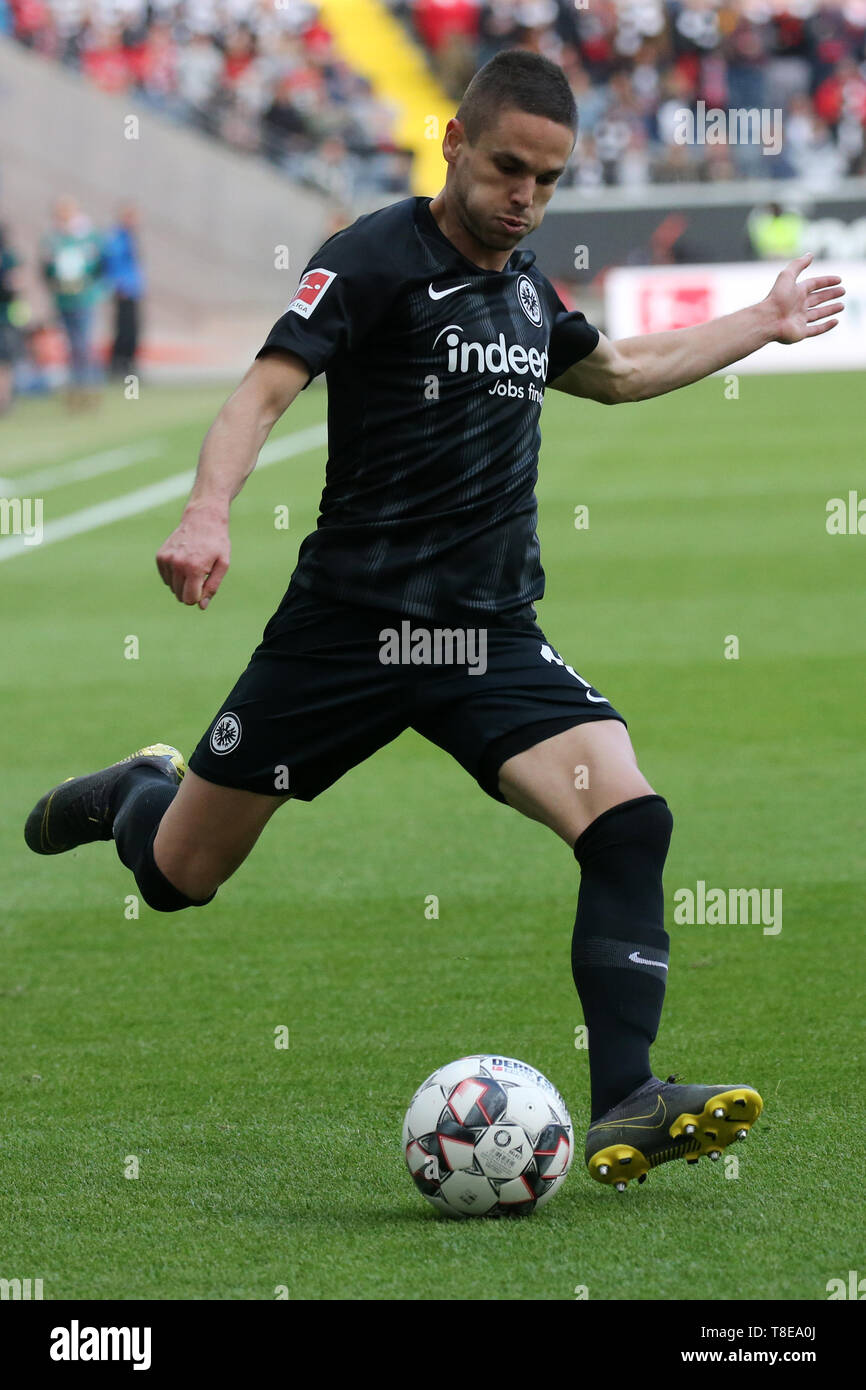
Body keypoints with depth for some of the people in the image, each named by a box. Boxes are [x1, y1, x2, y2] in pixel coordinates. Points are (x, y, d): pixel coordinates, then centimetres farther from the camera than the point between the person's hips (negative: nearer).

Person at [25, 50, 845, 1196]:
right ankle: (142, 793, 44)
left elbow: (619, 372, 35)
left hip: (493, 638, 5)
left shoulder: (527, 288, 13)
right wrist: (208, 512, -38)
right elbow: (267, 388, -21)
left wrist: (765, 323, 38)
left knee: (630, 820, -21)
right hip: (347, 625, -5)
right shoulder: (375, 259, -9)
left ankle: (625, 1109, -22)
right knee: (176, 874, 6)